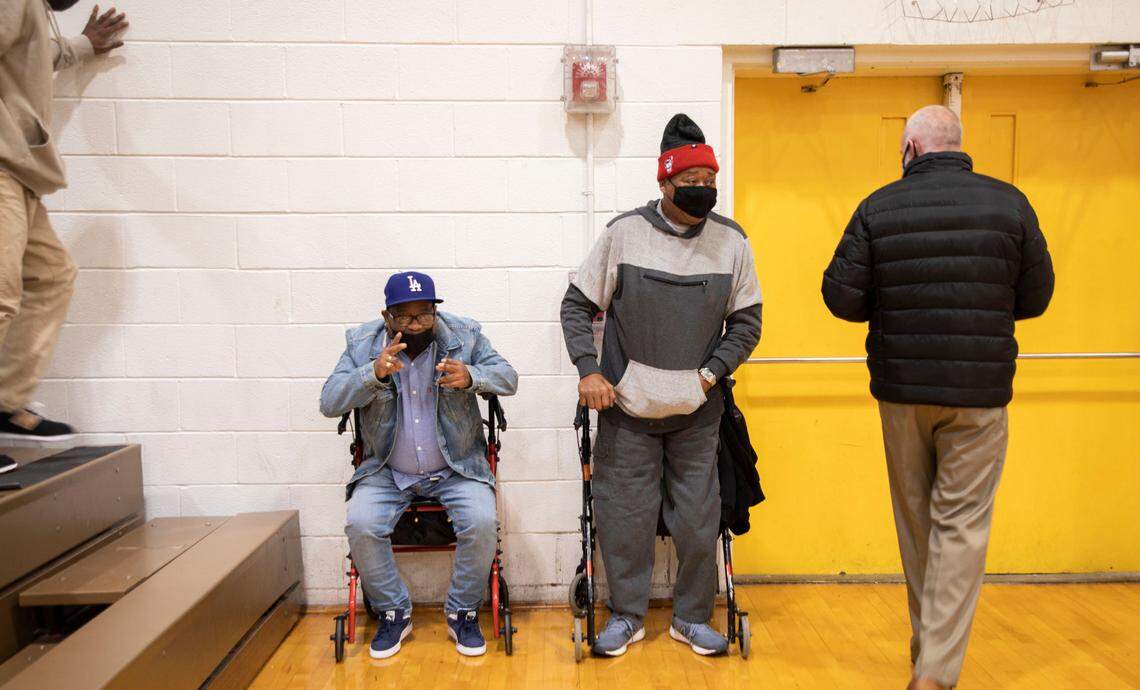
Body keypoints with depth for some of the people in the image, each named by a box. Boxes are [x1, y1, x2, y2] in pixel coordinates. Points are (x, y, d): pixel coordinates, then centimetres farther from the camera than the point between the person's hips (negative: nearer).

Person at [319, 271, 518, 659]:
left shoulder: (464, 336, -6)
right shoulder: (363, 344, -4)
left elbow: (508, 378, -9)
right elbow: (329, 402, -11)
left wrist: (470, 377, -31)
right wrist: (374, 373, -29)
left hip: (457, 468, -1)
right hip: (387, 472, 1)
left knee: (481, 522, -25)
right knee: (360, 525, -23)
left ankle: (463, 613, 1)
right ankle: (393, 614, 2)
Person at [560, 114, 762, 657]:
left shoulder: (731, 240, 1)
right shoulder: (624, 234, -4)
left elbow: (746, 322, 8)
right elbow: (577, 306, 1)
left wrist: (711, 373, -4)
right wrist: (588, 370, -10)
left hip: (697, 411, 2)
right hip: (627, 407, -1)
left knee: (698, 519, 7)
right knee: (623, 515, 5)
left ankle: (692, 617, 28)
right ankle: (627, 615, 26)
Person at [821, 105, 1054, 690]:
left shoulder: (878, 208, -5)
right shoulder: (1009, 203, -2)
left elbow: (842, 298, -8)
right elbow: (1034, 299, 3)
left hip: (901, 389, 1)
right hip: (979, 392, -1)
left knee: (914, 520, 16)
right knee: (962, 526, 4)